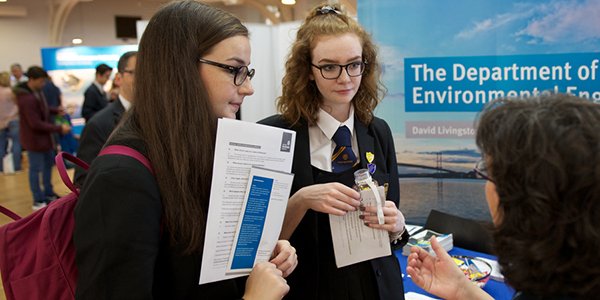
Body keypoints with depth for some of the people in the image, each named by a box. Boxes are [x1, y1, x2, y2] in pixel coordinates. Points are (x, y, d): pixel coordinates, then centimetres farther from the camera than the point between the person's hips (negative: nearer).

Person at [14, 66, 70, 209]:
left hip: (44, 136, 10)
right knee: (36, 169, 3)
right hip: (34, 138, -10)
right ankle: (38, 201, 16)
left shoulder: (37, 91, 0)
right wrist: (59, 128, -23)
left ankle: (48, 193, 39)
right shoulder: (27, 99, -29)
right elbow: (36, 124, -27)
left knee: (49, 163, 22)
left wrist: (56, 110, -2)